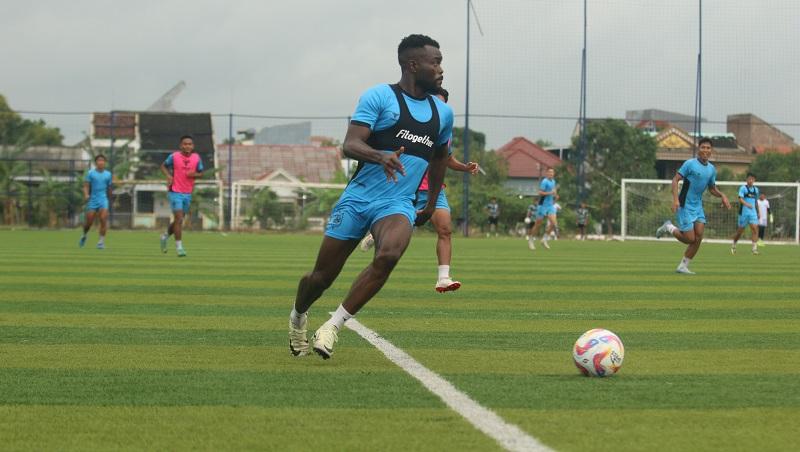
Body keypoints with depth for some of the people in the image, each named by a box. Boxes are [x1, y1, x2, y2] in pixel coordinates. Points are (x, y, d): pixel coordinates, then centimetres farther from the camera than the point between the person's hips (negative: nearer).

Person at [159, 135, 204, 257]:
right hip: (175, 192, -5)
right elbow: (163, 166, 7)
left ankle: (165, 236, 40)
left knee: (179, 220, 14)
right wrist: (168, 175, -11)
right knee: (179, 218, -13)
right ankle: (179, 247, -6)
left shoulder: (197, 158, 1)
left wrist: (194, 174, -13)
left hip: (188, 193, 5)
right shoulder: (174, 156, -7)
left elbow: (201, 173, 10)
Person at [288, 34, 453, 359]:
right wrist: (381, 156, -34)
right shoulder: (379, 97, -4)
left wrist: (431, 205, 33)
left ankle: (333, 327, -21)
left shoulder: (443, 113, 13)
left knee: (389, 255, -30)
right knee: (322, 275, 3)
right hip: (358, 198, -3)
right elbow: (349, 146, -14)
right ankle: (298, 317, 37)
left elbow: (440, 158, 31)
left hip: (398, 205, 3)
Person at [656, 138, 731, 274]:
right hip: (685, 206, -6)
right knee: (690, 239, -9)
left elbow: (712, 189, 22)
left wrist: (722, 196, 2)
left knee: (698, 237, -5)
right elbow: (675, 180, -12)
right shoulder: (690, 164, -11)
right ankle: (669, 228, 18)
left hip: (698, 206, 6)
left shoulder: (712, 169, 9)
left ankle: (683, 266, 7)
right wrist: (675, 199, -23)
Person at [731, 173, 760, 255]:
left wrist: (758, 212, 25)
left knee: (755, 229, -13)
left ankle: (755, 248, -16)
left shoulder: (756, 189, 13)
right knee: (740, 231, 5)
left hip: (753, 212, 4)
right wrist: (747, 204, -35)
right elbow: (740, 199, -17)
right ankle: (733, 245, 29)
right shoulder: (743, 188, -5)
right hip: (744, 213, -4)